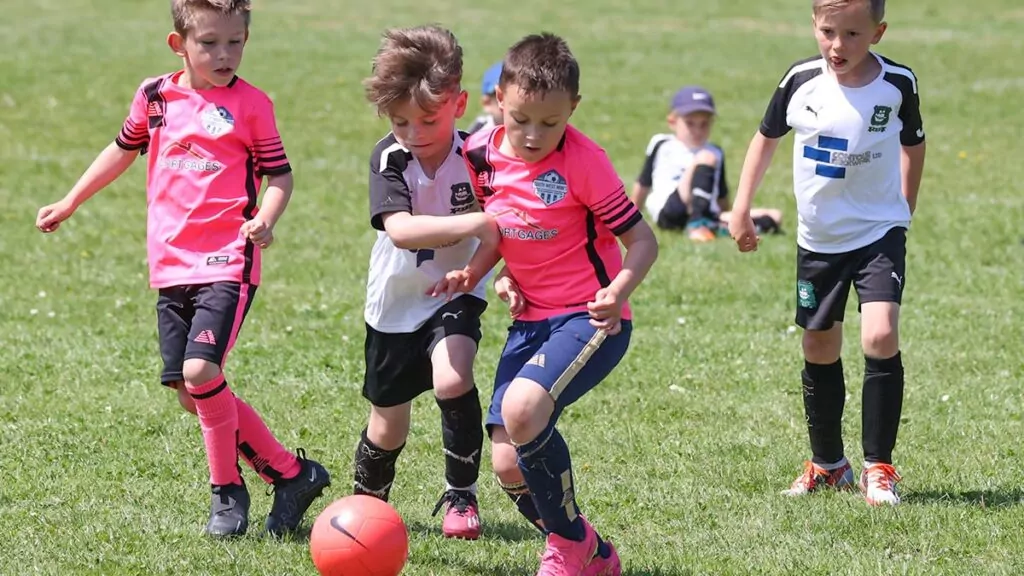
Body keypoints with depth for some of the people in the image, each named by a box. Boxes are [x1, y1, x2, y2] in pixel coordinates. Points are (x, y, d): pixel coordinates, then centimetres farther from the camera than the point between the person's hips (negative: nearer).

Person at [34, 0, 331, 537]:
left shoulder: (251, 104, -3)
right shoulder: (155, 96, 9)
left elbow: (279, 173, -1)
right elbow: (125, 149, 25)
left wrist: (265, 218, -21)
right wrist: (70, 203, 29)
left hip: (227, 264, -5)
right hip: (171, 266, 5)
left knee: (200, 372, -21)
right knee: (192, 395, 2)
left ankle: (227, 490, -1)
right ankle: (292, 473, 14)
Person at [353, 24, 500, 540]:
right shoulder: (389, 158, -21)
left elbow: (504, 230, -10)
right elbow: (399, 229, -38)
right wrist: (470, 224, -49)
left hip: (454, 294, -1)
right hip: (395, 304, 1)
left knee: (452, 380, -29)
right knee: (388, 426, 11)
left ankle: (461, 494, -9)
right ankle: (367, 499, 43)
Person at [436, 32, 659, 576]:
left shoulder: (583, 161, -16)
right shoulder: (481, 154, 0)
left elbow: (642, 239, -13)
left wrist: (617, 292, -31)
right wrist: (476, 271, -2)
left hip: (589, 317, -7)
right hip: (530, 320, 7)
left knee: (522, 407, -31)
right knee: (508, 465, -3)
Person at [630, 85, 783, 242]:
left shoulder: (716, 153, 24)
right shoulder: (661, 145, 15)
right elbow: (643, 185, 20)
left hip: (706, 214, 4)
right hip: (670, 214, -4)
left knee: (773, 217, -15)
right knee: (706, 159, -25)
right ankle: (696, 224, -43)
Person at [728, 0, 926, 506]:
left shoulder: (898, 84, -11)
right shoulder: (802, 81, -10)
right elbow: (767, 136, 7)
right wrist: (742, 206, 5)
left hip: (879, 231, -2)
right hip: (818, 238, 3)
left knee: (880, 336, -19)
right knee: (819, 350, 11)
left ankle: (879, 466, -8)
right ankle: (828, 464, 29)